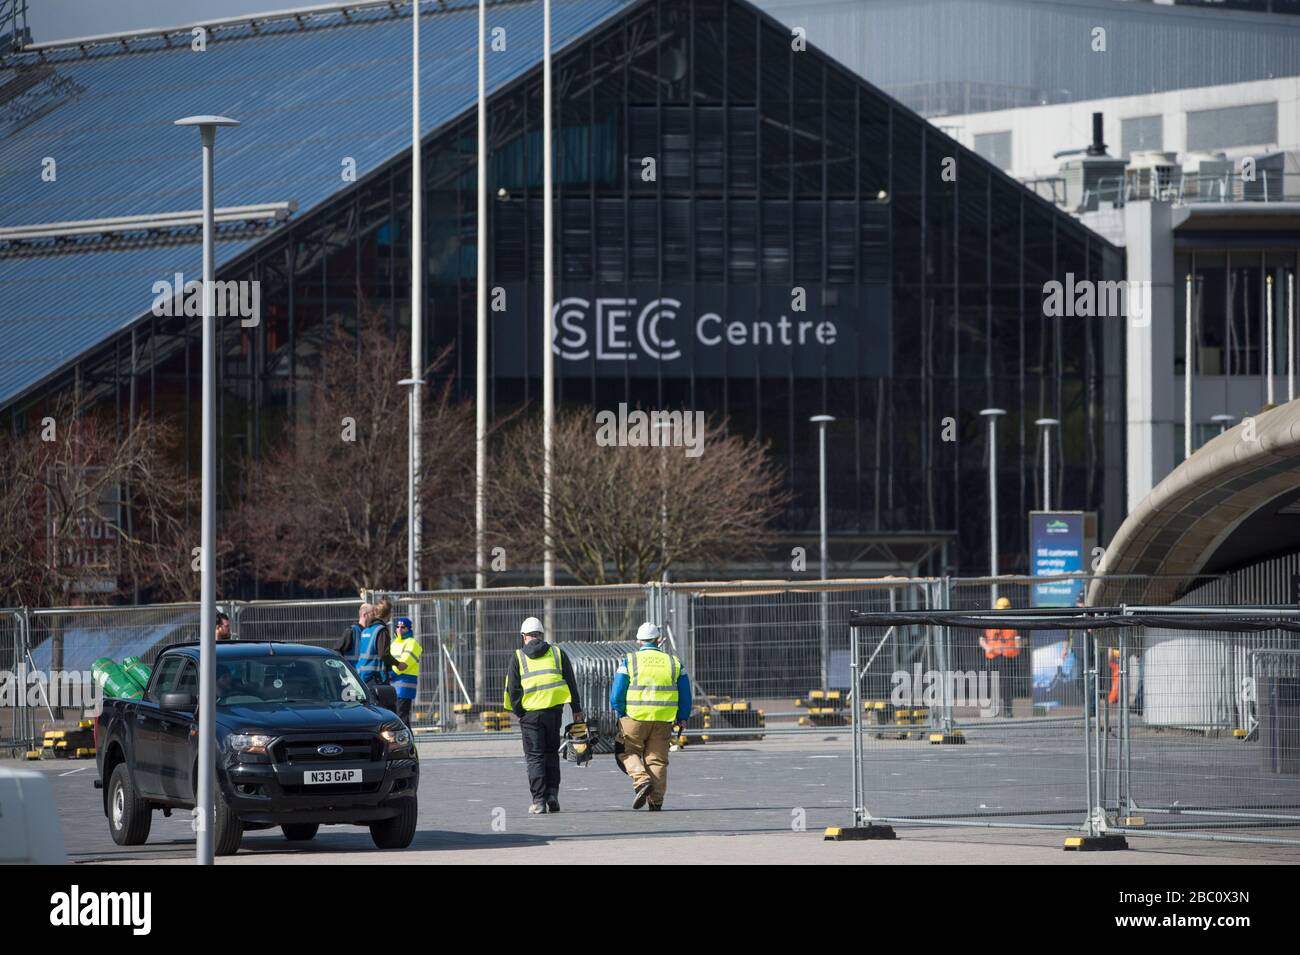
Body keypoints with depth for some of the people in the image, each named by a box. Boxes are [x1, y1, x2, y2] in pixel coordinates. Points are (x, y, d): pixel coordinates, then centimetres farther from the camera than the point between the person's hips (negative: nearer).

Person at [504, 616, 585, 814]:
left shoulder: (518, 657, 3)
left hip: (530, 713, -2)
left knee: (535, 756, 3)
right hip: (554, 710, 2)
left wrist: (517, 712, 8)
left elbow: (512, 688, -1)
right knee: (551, 752, 16)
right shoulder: (557, 654, 9)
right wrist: (577, 710, 11)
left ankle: (539, 801, -2)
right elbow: (571, 683, 8)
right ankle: (552, 794, 4)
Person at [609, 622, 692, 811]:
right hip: (664, 721, 2)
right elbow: (685, 695, 11)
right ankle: (656, 800, 4)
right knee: (657, 759, 8)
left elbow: (616, 694, -1)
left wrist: (620, 717, 11)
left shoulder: (629, 661, 1)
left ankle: (641, 780, -13)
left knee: (630, 753, 12)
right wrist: (682, 719, 19)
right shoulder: (673, 662, 9)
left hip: (635, 717, -2)